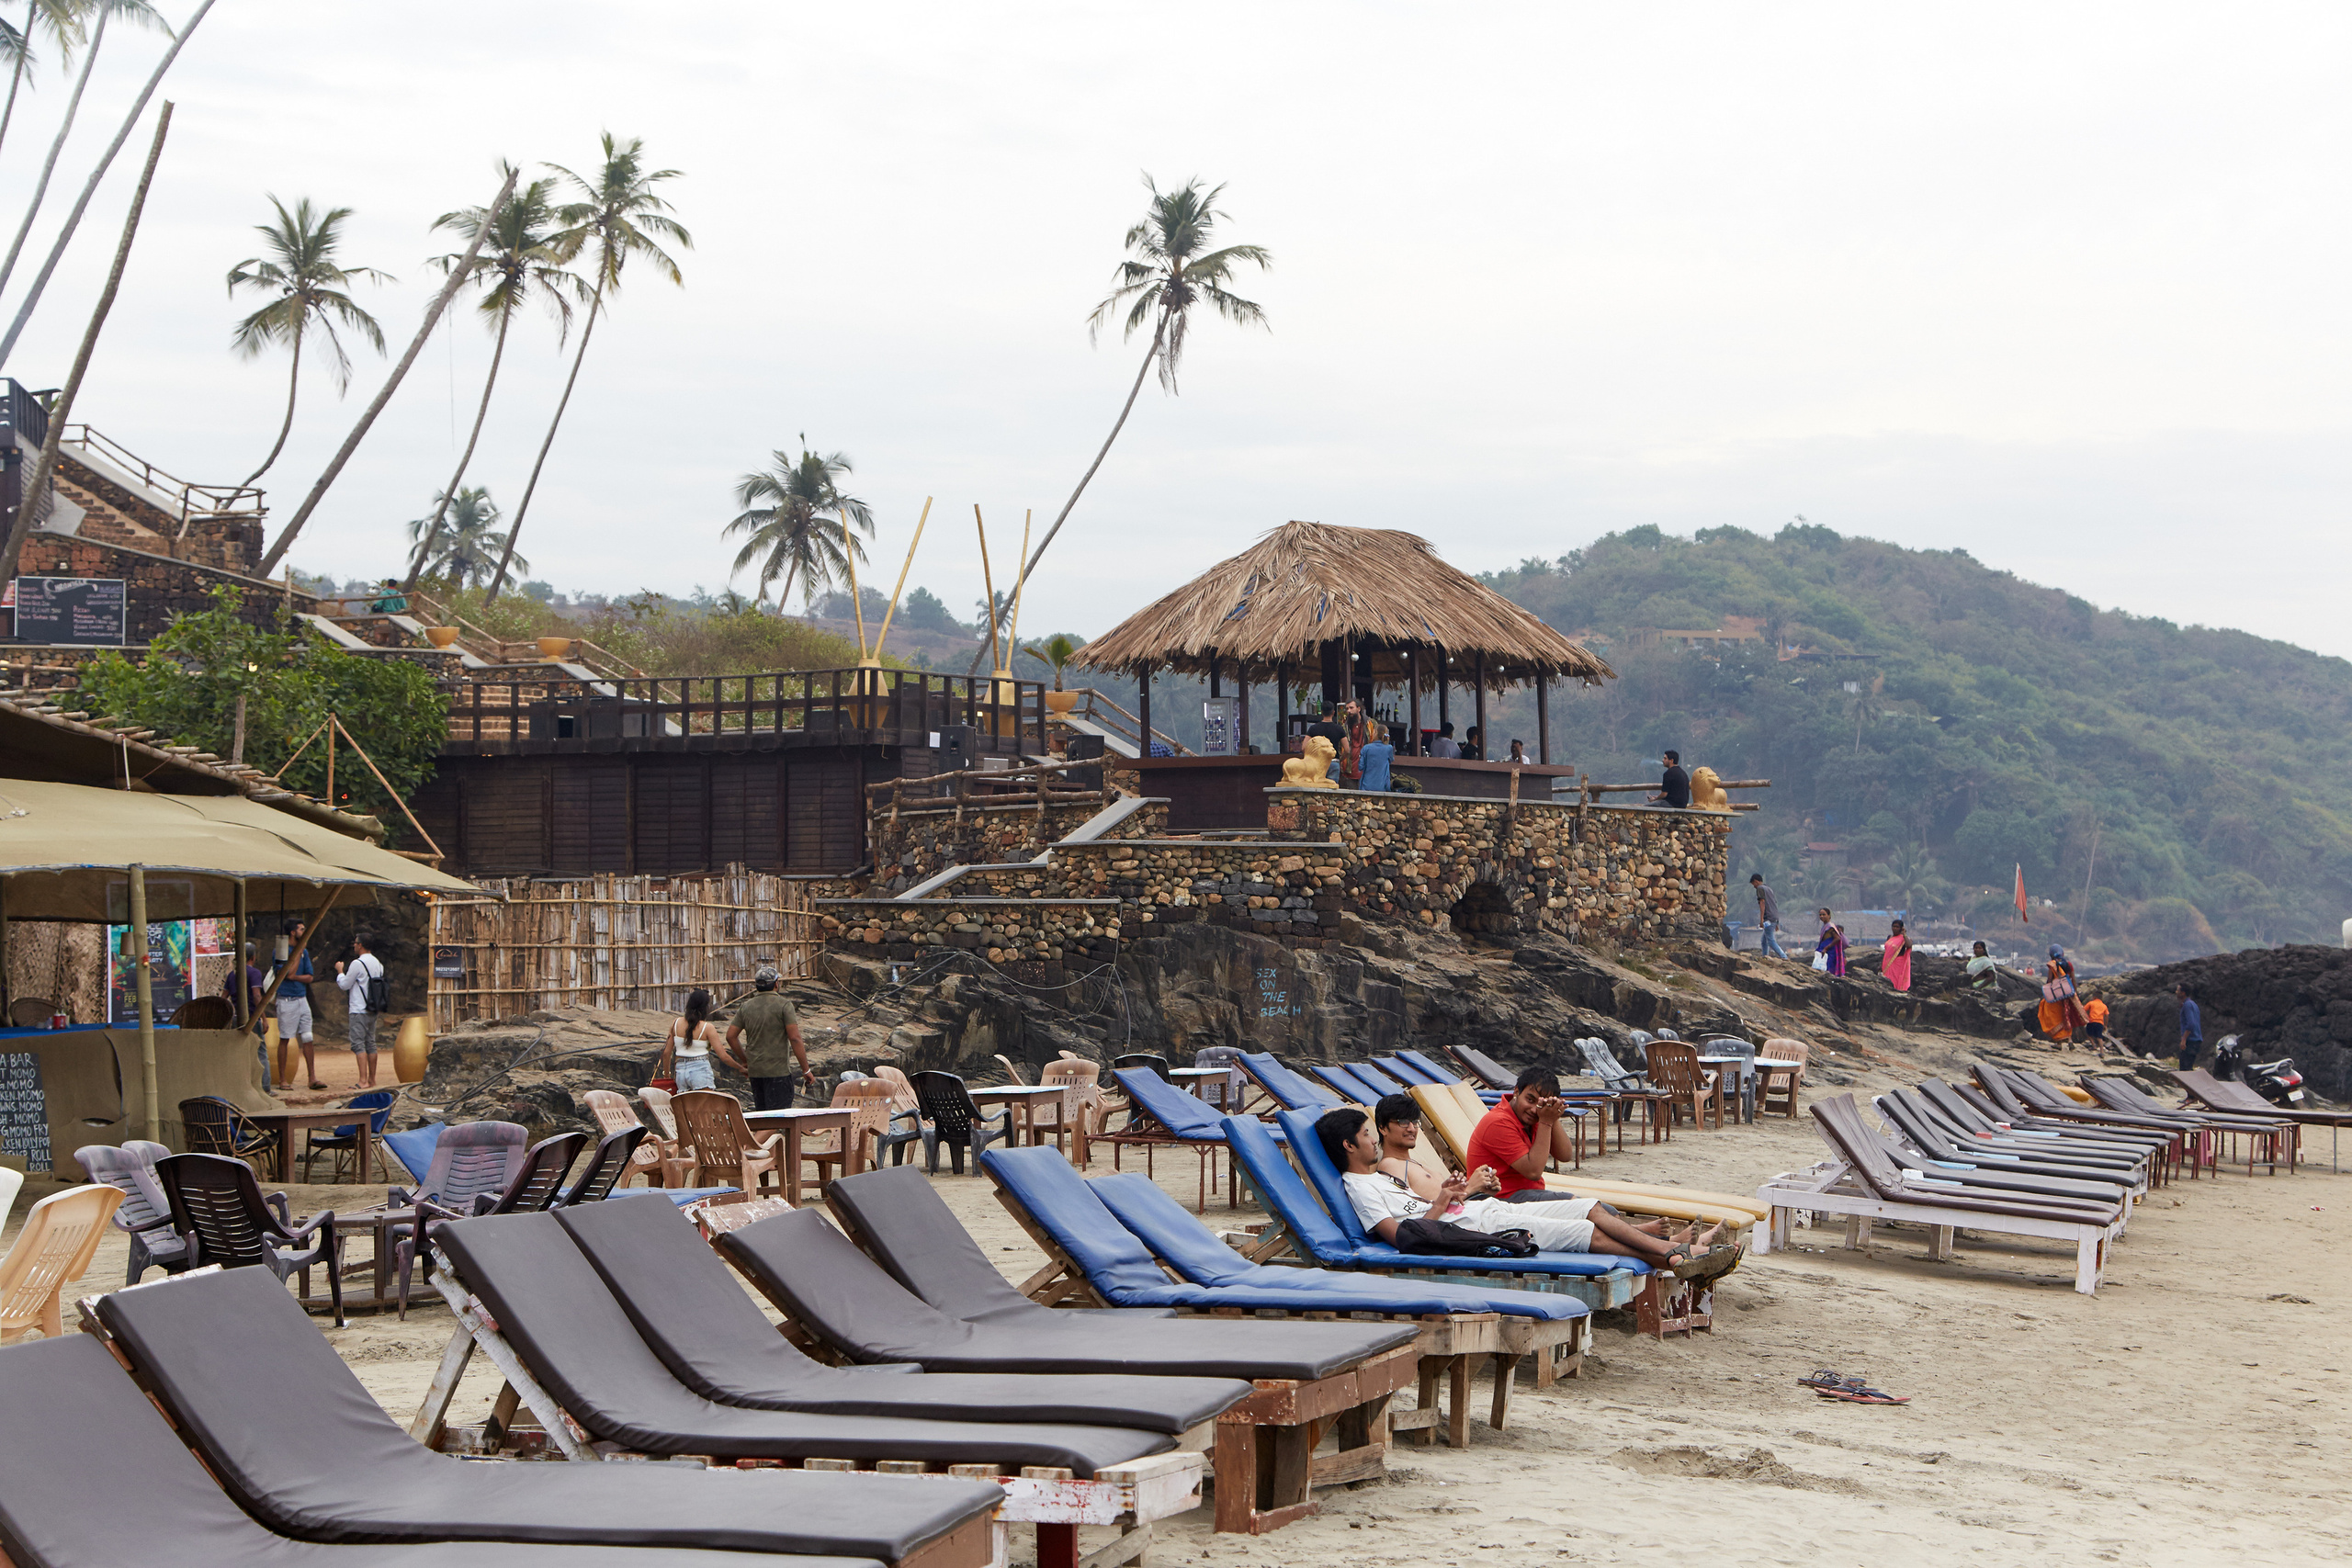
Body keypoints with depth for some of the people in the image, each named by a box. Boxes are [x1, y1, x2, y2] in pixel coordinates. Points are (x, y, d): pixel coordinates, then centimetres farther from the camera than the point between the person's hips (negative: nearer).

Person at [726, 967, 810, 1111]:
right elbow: (795, 1038, -13)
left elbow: (731, 1036, 10)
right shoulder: (783, 1005, -7)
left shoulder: (746, 1007, 9)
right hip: (778, 1070, -6)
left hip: (754, 1071, 6)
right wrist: (806, 1070, -8)